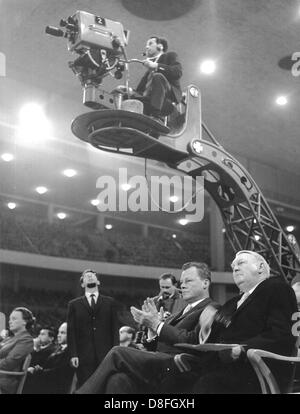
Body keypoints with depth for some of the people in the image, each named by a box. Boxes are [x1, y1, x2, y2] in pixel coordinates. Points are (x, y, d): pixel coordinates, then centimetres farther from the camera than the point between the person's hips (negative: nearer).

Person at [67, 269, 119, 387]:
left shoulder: (109, 302, 14)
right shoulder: (74, 304, 13)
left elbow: (115, 328, 8)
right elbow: (71, 332, 6)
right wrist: (73, 354, -4)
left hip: (106, 355, 0)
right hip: (84, 357, 0)